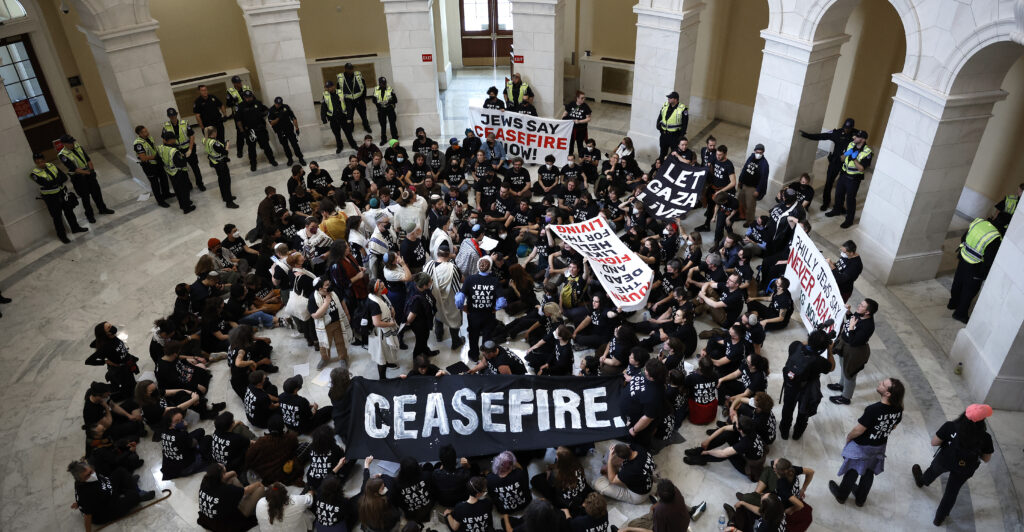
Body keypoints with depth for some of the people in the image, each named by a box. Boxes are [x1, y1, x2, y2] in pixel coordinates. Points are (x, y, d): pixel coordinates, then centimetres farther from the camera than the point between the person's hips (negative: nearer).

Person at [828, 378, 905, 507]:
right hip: (880, 446, 5)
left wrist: (848, 437, -6)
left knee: (852, 471, 19)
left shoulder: (873, 410, -39)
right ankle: (860, 498, 48)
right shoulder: (898, 409, -21)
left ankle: (841, 495, 42)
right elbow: (894, 425, 0)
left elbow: (858, 430, -26)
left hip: (862, 446, -5)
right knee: (869, 472, 27)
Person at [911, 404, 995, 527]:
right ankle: (939, 519, 39)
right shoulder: (985, 437, -19)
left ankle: (921, 481, 68)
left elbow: (934, 442, -18)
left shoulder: (950, 427, -25)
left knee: (934, 470, 34)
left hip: (944, 461, -1)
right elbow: (986, 458, -6)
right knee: (952, 492, 20)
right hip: (965, 469, 1)